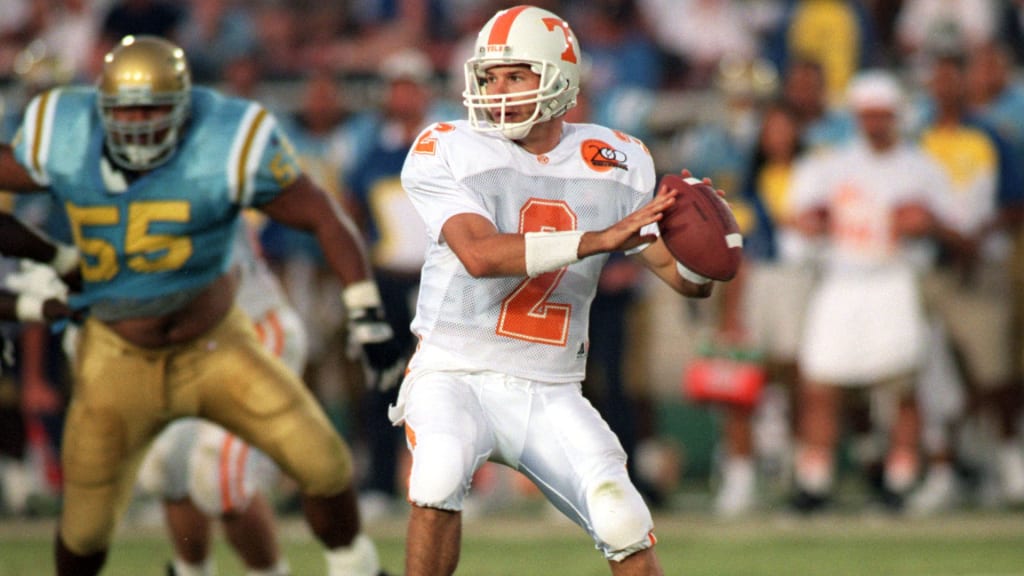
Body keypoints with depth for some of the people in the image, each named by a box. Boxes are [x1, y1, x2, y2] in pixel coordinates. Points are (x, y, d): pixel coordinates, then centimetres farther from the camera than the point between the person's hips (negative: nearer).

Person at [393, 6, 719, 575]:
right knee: (440, 475, -32)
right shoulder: (446, 154, -7)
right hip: (456, 376, -3)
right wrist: (599, 239, -32)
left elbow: (690, 281, 6)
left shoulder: (619, 164, 4)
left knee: (623, 522, -12)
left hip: (550, 394, 3)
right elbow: (479, 255, -24)